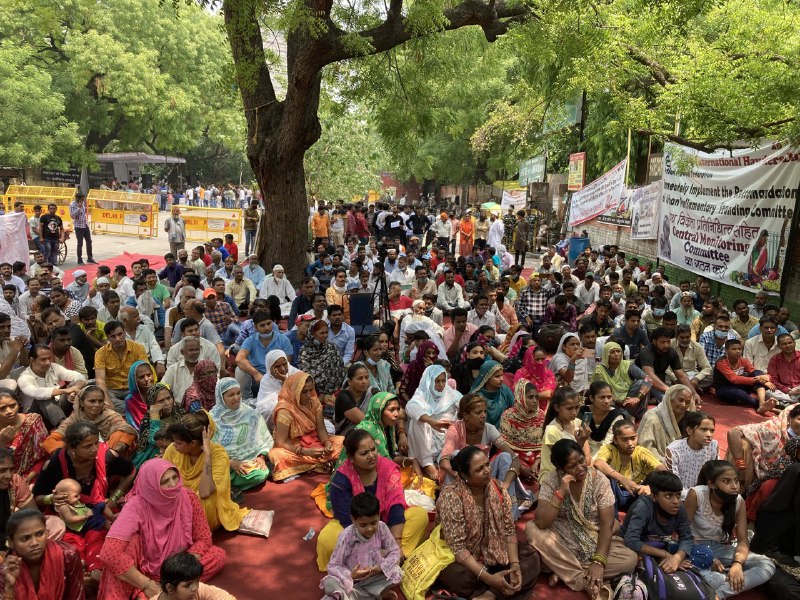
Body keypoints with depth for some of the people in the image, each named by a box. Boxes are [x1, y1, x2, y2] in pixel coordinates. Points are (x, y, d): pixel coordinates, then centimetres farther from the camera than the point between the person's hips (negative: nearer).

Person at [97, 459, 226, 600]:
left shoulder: (189, 499, -17)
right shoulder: (136, 506, -27)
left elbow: (203, 538, -9)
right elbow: (110, 552, -38)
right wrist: (146, 584, -35)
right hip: (145, 567, -3)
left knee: (219, 555, -21)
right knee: (131, 540, -31)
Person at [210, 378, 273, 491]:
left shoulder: (251, 414, 0)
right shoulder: (212, 418, -2)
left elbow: (266, 440, 8)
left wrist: (261, 457, -10)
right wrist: (231, 463, -16)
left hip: (249, 461, 2)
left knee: (261, 474, -30)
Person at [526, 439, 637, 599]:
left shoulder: (599, 479, -12)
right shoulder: (551, 480, -13)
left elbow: (607, 524, -15)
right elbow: (541, 523, -23)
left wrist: (599, 562, -26)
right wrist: (561, 492, -31)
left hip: (595, 541, 1)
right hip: (562, 540, -1)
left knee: (631, 559, -24)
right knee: (531, 529, -29)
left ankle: (563, 571, -17)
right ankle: (589, 583, -24)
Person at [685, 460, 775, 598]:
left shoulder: (739, 501, -7)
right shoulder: (696, 494, -20)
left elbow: (743, 540, -7)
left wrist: (737, 563, -28)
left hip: (722, 549, 5)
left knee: (767, 565, -19)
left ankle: (718, 594, -29)